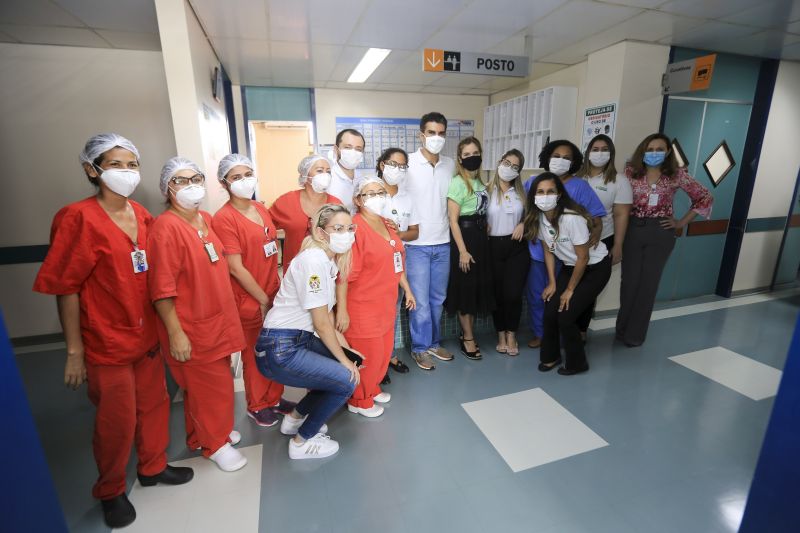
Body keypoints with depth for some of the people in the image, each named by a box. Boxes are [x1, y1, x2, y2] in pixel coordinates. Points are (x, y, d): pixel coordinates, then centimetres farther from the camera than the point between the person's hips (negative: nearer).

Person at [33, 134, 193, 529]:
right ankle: (110, 491, 37)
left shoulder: (142, 215, 3)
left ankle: (153, 466, 42)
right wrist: (74, 350, -12)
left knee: (153, 404, 18)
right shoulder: (78, 218, -15)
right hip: (106, 342, -5)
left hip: (147, 334, 5)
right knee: (117, 421, 11)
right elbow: (65, 288, -13)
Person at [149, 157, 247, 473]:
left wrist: (227, 315, 18)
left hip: (217, 319, 7)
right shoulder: (166, 227, -17)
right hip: (191, 327, -7)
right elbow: (162, 289, -19)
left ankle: (215, 431, 41)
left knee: (215, 381, 20)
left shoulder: (206, 219, 6)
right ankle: (214, 443, 29)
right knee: (209, 386, 7)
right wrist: (175, 333, -18)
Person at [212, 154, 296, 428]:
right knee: (255, 356, 12)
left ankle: (274, 398, 38)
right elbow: (235, 268, -18)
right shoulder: (224, 218, -15)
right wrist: (263, 299, -12)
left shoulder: (261, 209, 6)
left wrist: (276, 290, 10)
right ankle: (257, 406, 34)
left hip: (273, 294, 6)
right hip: (249, 301, -6)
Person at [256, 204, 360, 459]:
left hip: (302, 339, 9)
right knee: (347, 380, -10)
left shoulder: (330, 260, 6)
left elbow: (327, 312, 8)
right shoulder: (313, 261, -22)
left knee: (351, 365, 13)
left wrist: (345, 348, 1)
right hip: (280, 350, -9)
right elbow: (322, 324, -19)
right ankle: (302, 442, 13)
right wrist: (344, 360, -8)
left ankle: (295, 418, 30)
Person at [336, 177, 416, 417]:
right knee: (367, 355, 6)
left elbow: (397, 262, 18)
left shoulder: (385, 224, 9)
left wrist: (407, 289, 20)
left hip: (385, 304, 9)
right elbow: (343, 274, -23)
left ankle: (372, 389, 43)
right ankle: (359, 400, 30)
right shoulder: (355, 228, -20)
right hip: (362, 307, -8)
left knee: (384, 351, 20)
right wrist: (341, 310, -22)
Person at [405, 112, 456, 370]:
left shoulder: (450, 165, 7)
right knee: (420, 301, 2)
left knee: (438, 299, 14)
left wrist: (449, 230, 14)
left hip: (443, 243, 5)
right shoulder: (407, 163, -7)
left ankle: (434, 343, 30)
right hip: (416, 244, -4)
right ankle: (420, 348, 19)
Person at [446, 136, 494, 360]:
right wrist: (462, 251, -19)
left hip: (481, 236, 8)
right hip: (464, 236, -8)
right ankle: (468, 338, 16)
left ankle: (467, 332, 27)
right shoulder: (458, 182, -11)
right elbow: (453, 220, -16)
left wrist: (483, 238, 7)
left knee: (478, 285, 12)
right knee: (465, 287, 1)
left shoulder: (479, 182, 11)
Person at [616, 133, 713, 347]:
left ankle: (635, 333, 17)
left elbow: (705, 198, 8)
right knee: (629, 280, 3)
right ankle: (623, 328, 20)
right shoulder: (631, 172, 1)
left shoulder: (677, 175, 1)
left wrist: (682, 223, 4)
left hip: (660, 232, 0)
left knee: (648, 282, 5)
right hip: (633, 229, 0)